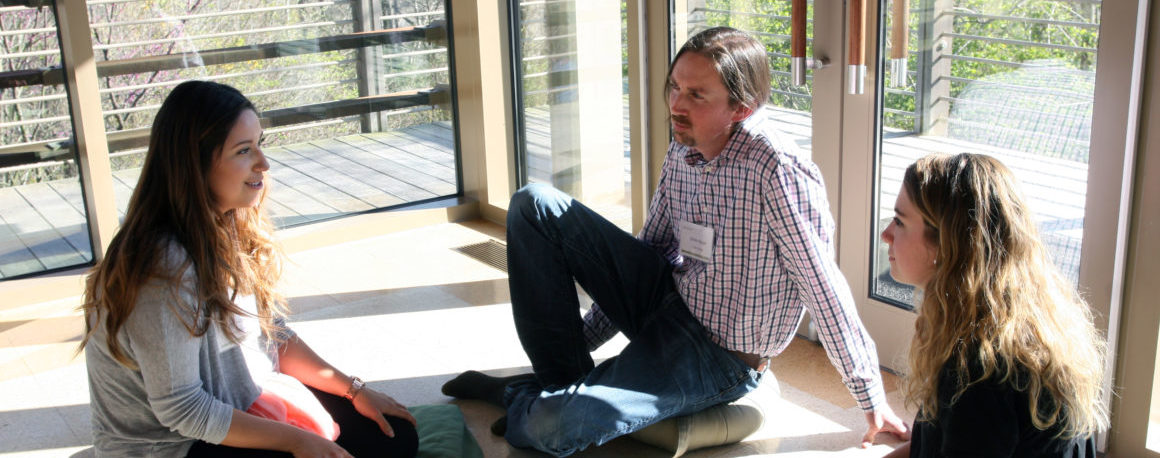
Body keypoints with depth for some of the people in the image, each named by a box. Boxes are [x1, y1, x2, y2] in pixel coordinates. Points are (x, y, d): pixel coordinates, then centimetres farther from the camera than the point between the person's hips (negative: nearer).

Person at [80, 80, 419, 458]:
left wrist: (354, 391, 1)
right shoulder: (164, 268, -28)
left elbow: (276, 335, 8)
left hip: (250, 404, 8)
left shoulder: (230, 231, -1)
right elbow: (180, 408, -25)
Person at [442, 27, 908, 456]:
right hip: (666, 298, 8)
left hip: (720, 359, -7)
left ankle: (516, 399, 11)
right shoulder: (683, 149, -2)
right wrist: (586, 335, 11)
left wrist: (874, 401, -12)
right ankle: (566, 378, 1)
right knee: (534, 206, -2)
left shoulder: (780, 172, -26)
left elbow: (826, 292, -20)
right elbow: (651, 245, 10)